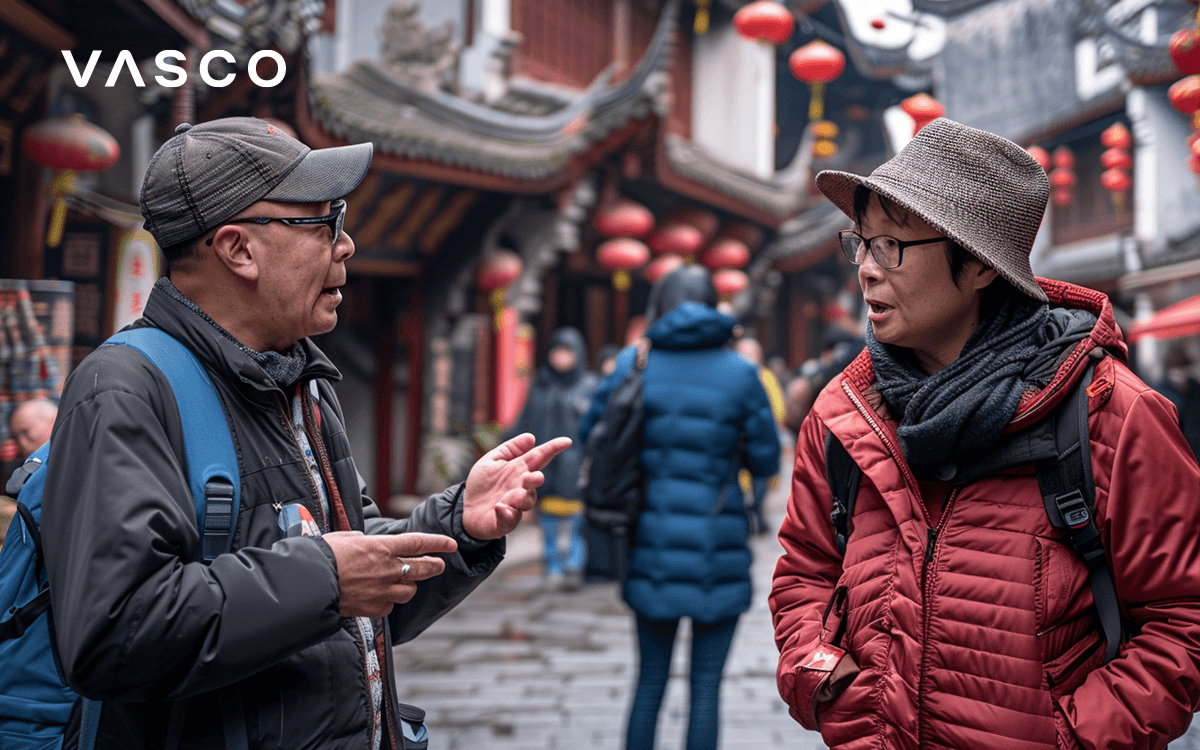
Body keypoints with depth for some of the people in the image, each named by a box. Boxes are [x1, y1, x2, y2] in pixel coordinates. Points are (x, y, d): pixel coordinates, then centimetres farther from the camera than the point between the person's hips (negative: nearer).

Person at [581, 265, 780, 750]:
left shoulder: (637, 363, -1)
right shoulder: (740, 373, -4)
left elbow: (590, 432, 7)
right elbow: (766, 461, 1)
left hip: (654, 546, 2)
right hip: (718, 551, -2)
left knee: (651, 680, 14)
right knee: (706, 686, 6)